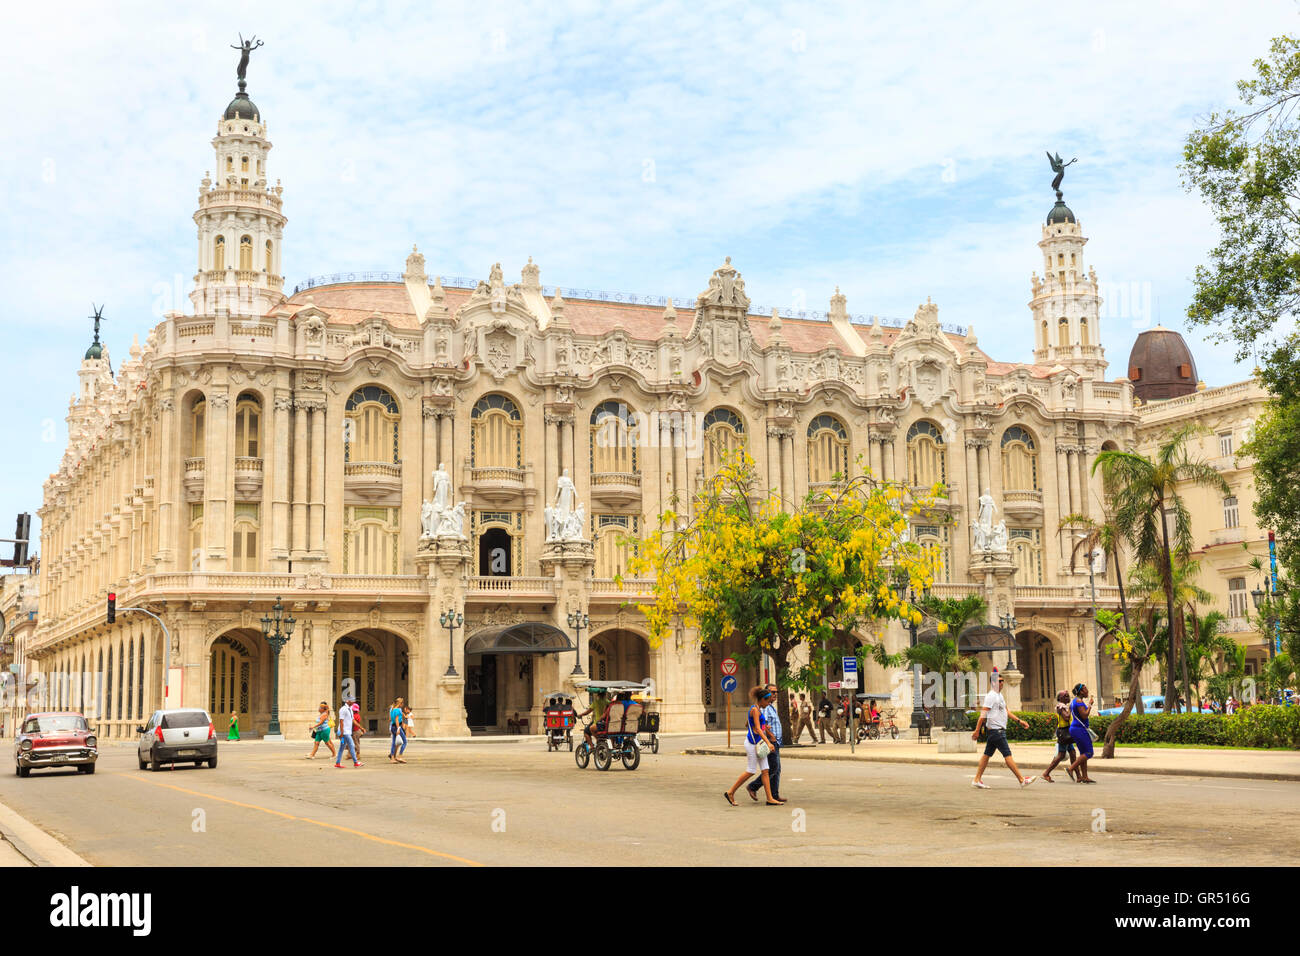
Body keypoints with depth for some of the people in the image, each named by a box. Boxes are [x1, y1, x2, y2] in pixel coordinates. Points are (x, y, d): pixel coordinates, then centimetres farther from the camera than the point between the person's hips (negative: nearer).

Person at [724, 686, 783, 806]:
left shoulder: (758, 709, 15)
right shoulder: (755, 709, -15)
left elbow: (746, 725, 26)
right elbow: (758, 729, -22)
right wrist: (768, 742, -28)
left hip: (758, 743, 10)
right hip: (752, 743, -10)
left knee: (765, 771, 5)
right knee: (750, 771, -4)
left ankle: (770, 798, 5)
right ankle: (730, 792, 6)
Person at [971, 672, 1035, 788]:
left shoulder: (1000, 695, 17)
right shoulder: (991, 696, -13)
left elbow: (1006, 711, 27)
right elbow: (983, 714, -17)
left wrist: (1019, 721, 22)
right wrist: (977, 731, -19)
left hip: (1000, 730, 10)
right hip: (996, 730, -10)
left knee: (987, 755, 10)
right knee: (1007, 755, -7)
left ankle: (977, 780, 13)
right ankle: (1022, 780, -6)